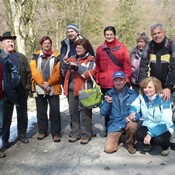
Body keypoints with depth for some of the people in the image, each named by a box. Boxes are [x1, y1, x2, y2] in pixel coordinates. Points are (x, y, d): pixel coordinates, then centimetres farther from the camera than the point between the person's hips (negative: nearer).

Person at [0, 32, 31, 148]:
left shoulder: (21, 57, 9)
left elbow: (28, 73, 7)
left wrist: (28, 87, -1)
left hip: (21, 91, 3)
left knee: (22, 114, 12)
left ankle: (22, 135, 27)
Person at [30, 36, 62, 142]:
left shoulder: (56, 56, 2)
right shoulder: (36, 56, 5)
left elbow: (58, 72, -6)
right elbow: (34, 72, -5)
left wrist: (48, 83, -16)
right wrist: (43, 84, -14)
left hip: (53, 89, -1)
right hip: (39, 88, 2)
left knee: (55, 111, 0)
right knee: (41, 111, 11)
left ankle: (56, 133, 9)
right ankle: (42, 131, 25)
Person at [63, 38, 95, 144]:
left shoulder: (91, 60, 0)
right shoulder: (73, 58, 15)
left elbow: (90, 74, -12)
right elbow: (67, 72, 15)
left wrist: (78, 68, -18)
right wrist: (66, 64, -4)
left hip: (84, 90, -5)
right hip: (72, 89, 6)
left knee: (85, 112, 0)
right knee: (73, 112, 10)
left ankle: (86, 134, 9)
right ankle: (75, 132, 21)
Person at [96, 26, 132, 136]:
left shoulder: (122, 47, 1)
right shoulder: (100, 49, 9)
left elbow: (127, 64, -2)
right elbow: (98, 66, 8)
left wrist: (126, 78, -7)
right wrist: (97, 79, 3)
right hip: (105, 83, 2)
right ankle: (108, 128, 25)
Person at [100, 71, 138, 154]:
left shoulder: (133, 94, -4)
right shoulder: (109, 94, 1)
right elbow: (103, 113, 1)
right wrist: (107, 103, -16)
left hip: (128, 122, 0)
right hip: (115, 125, 0)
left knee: (132, 125, -35)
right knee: (108, 149, -17)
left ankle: (130, 144, -2)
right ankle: (117, 138, 18)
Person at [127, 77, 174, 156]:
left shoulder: (164, 100, -21)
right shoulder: (142, 97, -8)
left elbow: (166, 122, -27)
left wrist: (150, 134, -35)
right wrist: (132, 112, -20)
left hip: (163, 127, -3)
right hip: (147, 125, 4)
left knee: (158, 139, -34)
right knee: (138, 135, -26)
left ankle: (166, 146, 5)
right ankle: (148, 143, 10)